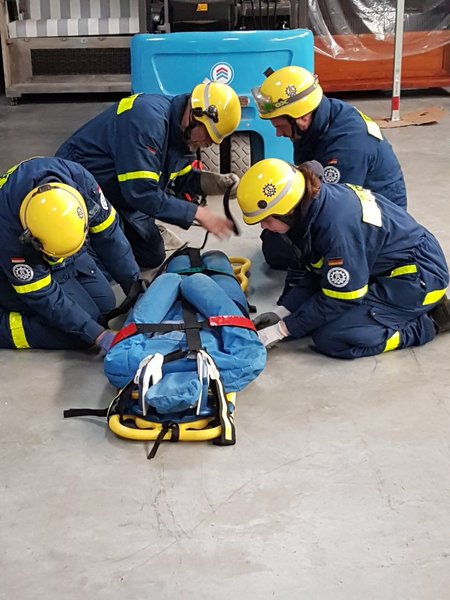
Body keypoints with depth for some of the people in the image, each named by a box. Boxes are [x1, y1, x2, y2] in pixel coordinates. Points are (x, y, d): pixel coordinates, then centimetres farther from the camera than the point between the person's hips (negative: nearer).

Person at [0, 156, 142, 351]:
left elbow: (108, 234, -16)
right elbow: (44, 296, -31)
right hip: (23, 269, -5)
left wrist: (134, 284, -14)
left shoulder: (79, 179, -31)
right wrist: (97, 334, -33)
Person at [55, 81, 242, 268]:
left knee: (152, 257, 14)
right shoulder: (148, 119, -33)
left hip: (121, 195, 9)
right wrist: (199, 213, -30)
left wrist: (218, 183, -12)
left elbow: (181, 179, 7)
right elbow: (142, 192, -36)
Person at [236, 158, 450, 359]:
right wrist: (282, 312, -3)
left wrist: (282, 329, -17)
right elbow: (317, 274, 7)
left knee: (330, 338, -18)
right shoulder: (313, 203, -3)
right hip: (387, 269, 10)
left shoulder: (335, 224, -32)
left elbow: (340, 298, -22)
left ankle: (428, 323, -3)